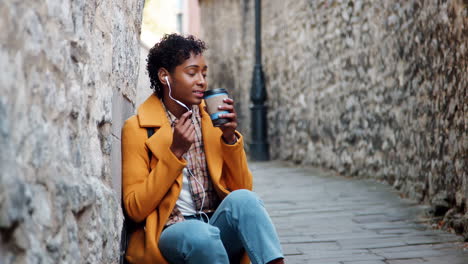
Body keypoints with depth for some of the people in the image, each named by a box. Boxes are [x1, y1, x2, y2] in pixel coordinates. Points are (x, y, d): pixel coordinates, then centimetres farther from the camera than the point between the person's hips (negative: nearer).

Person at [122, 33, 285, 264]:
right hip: (169, 234, -3)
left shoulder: (211, 120, 12)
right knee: (199, 233, -37)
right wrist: (176, 151, -14)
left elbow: (242, 188, 10)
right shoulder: (137, 129, 0)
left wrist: (230, 138, -5)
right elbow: (135, 209, -7)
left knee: (242, 198, -29)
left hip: (218, 229, 4)